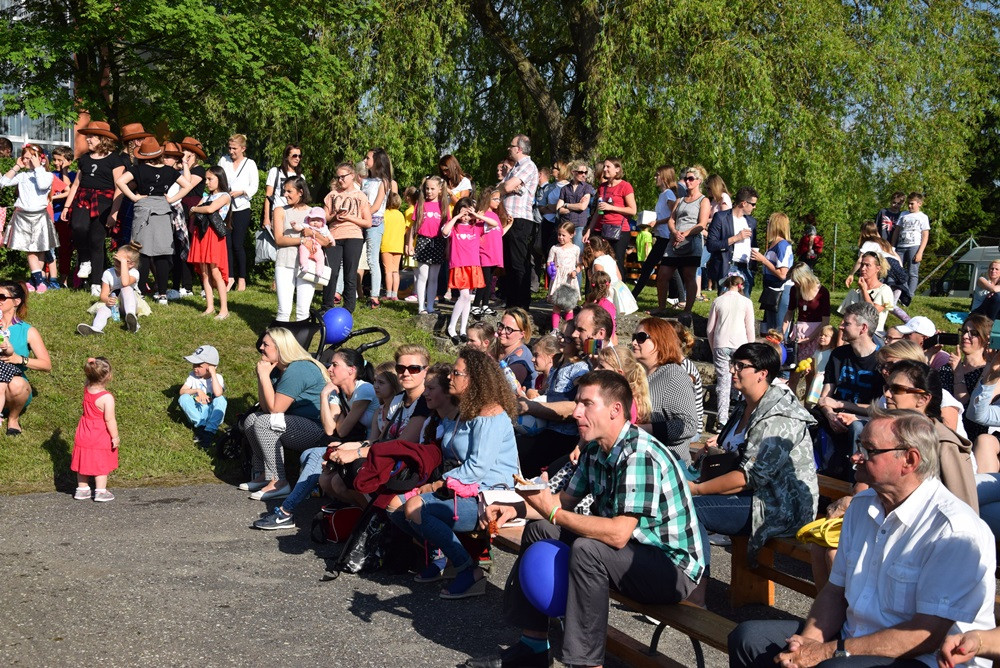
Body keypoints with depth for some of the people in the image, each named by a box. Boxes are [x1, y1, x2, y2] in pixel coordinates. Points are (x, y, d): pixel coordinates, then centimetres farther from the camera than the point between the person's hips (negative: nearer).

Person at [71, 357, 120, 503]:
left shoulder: (86, 389, -9)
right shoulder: (107, 397, -26)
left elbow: (89, 379, 14)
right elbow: (109, 420, -22)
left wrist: (90, 365, -2)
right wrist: (115, 437, -13)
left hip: (84, 435, 6)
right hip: (101, 438, -6)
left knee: (84, 462, 18)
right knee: (101, 465, 9)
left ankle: (82, 489, 29)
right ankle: (100, 492, 16)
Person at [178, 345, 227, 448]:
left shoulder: (217, 377, -7)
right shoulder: (193, 375, 1)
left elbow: (218, 393, -29)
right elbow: (182, 391, -12)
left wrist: (213, 373, -24)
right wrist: (197, 390, -27)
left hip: (211, 412, -2)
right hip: (195, 412, 2)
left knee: (221, 399, -31)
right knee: (184, 398, -25)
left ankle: (210, 431, -34)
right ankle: (201, 425, -26)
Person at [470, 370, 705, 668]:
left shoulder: (640, 456, -26)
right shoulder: (594, 451, 2)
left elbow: (618, 534, -33)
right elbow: (566, 499, 13)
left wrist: (554, 513, -25)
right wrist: (516, 508, -4)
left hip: (675, 566, -10)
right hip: (632, 552, 10)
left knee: (587, 550, -33)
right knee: (538, 531, 9)